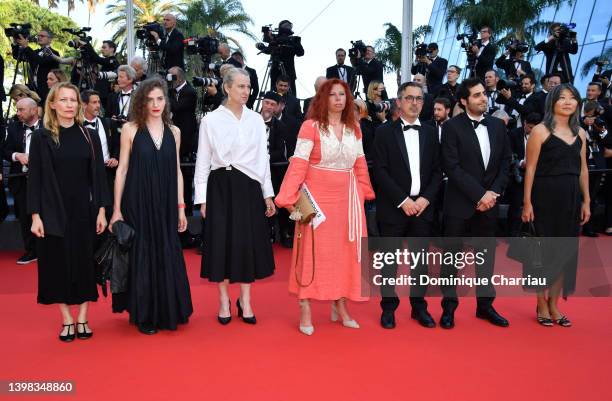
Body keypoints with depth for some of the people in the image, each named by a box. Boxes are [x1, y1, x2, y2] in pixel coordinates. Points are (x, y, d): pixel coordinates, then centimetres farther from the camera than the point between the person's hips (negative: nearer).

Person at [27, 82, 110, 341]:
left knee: (85, 263, 6)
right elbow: (34, 178, -2)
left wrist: (102, 210, -1)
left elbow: (98, 175, 4)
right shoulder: (41, 137, -1)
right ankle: (67, 320, 19)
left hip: (84, 211, 1)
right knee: (59, 264, 6)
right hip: (54, 212, -1)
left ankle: (82, 319, 19)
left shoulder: (89, 137, 4)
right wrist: (35, 215, -7)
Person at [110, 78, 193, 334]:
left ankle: (168, 312, 24)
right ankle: (143, 315, 19)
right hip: (138, 204, -3)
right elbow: (122, 169, -2)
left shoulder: (173, 131, 7)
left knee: (167, 256, 7)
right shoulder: (130, 129, -1)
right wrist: (117, 209, -5)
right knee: (141, 256, 4)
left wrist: (181, 207, 6)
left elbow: (177, 171, 10)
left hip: (165, 205, 3)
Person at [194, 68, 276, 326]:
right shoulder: (210, 120, 0)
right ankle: (224, 301, 19)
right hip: (220, 186, -2)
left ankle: (245, 301, 18)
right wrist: (202, 198, -3)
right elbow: (203, 161, 1)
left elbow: (263, 158, 8)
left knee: (249, 242, 4)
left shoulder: (256, 120, 6)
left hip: (249, 186, 2)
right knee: (221, 241, 3)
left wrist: (268, 195, 4)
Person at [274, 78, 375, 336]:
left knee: (344, 250, 9)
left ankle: (340, 304, 24)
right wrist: (289, 197, -17)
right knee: (312, 250, 1)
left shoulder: (354, 128, 9)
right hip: (317, 197, -5)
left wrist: (365, 193, 8)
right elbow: (298, 163, -12)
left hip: (347, 198, 5)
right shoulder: (311, 126, -7)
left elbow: (360, 164, 13)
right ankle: (305, 309, 10)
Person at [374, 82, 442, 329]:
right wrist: (402, 200, -13)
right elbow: (380, 171, -7)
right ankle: (388, 307, 15)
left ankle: (419, 306, 21)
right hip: (393, 207, -3)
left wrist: (426, 198, -7)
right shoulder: (384, 132, 0)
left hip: (423, 206, 3)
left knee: (420, 258, 9)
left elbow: (437, 171, 7)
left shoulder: (431, 133, 11)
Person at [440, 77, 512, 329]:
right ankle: (449, 306, 17)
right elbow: (452, 167, -14)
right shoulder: (452, 127, -7)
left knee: (486, 254, 12)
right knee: (452, 256, 5)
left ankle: (485, 304, 26)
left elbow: (505, 162, 9)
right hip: (459, 203, -4)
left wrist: (493, 192, -5)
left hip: (489, 202, 5)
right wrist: (479, 194, -16)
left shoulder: (498, 126, 9)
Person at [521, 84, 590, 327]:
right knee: (544, 250, 4)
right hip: (545, 196, -5)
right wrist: (527, 202, -13)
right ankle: (541, 305, 19)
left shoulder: (580, 133, 11)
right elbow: (530, 168, -8)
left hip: (571, 198, 6)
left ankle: (554, 304, 24)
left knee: (565, 251, 10)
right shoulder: (541, 131, -5)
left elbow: (583, 169, 14)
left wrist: (586, 201, 9)